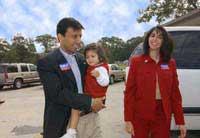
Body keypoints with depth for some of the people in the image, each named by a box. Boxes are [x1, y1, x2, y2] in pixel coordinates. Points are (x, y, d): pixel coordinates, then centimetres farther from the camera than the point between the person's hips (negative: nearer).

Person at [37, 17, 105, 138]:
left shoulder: (81, 59, 7)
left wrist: (96, 101, -5)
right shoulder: (46, 63, -14)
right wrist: (90, 102, -21)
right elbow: (58, 94, -22)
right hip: (60, 125, -6)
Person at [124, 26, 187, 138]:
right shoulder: (136, 61, -3)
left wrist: (180, 121, 1)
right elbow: (129, 91, -5)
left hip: (163, 115, 2)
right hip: (140, 115, -2)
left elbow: (175, 93, 4)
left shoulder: (171, 63, 5)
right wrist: (128, 119, -10)